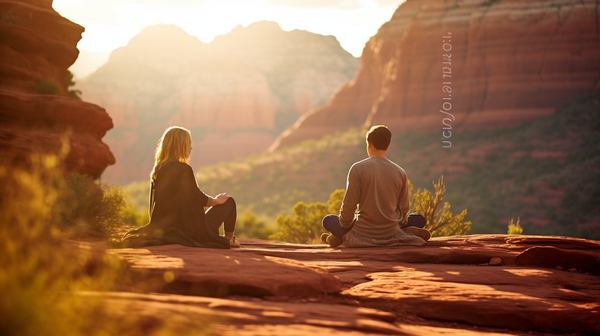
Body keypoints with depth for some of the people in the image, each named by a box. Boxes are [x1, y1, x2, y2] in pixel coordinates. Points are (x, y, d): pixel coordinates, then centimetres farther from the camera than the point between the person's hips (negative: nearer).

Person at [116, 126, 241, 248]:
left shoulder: (158, 170, 4)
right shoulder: (183, 169, -21)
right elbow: (200, 199, -12)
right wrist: (217, 200, 9)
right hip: (188, 229, -8)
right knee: (229, 201, 11)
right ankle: (229, 239, 21)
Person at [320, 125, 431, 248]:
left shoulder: (358, 169, -10)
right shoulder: (400, 173, 1)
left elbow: (349, 205, -10)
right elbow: (403, 208, 7)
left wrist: (345, 226, 8)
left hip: (363, 234, -1)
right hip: (391, 233, 2)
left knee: (328, 220, 21)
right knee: (419, 219, 26)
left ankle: (342, 237, -4)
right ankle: (409, 232, -2)